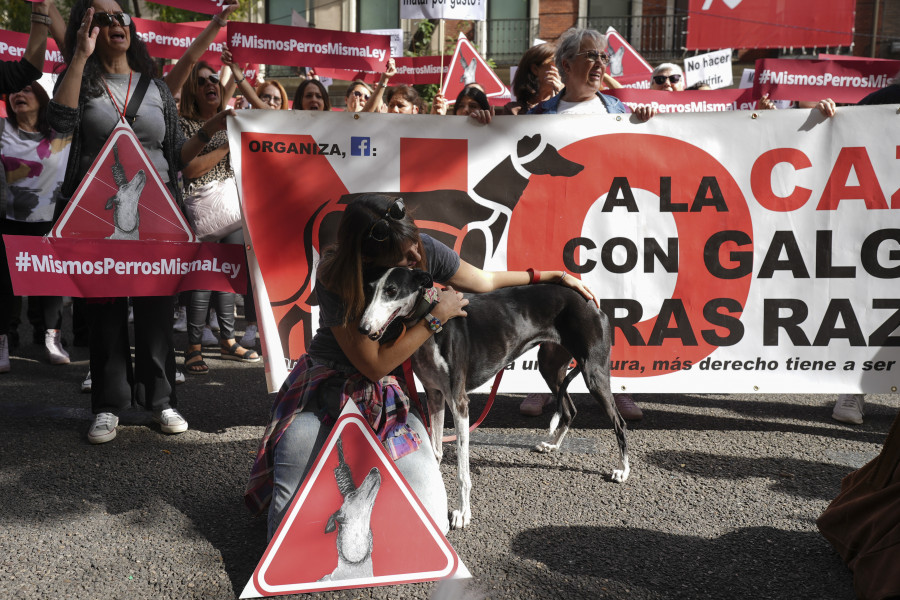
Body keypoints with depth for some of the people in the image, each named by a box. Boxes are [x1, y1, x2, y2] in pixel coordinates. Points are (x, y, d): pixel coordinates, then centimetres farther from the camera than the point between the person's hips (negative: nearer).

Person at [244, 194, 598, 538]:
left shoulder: (423, 251, -14)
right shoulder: (334, 280, -25)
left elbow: (486, 281, 5)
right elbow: (375, 365, -22)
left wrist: (553, 276, 10)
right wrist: (436, 317, -22)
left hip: (388, 395, 4)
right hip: (326, 390, -3)